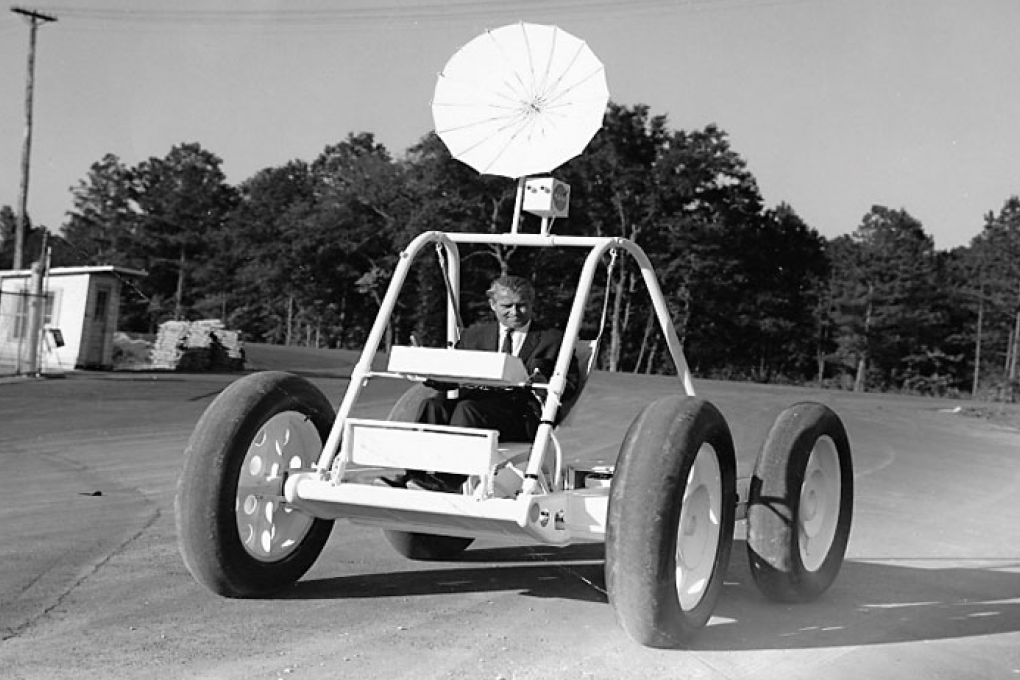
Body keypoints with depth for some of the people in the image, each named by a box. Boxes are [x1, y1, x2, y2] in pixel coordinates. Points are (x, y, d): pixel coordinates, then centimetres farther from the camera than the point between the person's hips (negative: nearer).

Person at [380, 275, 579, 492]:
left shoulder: (552, 339, 14)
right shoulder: (475, 334, 25)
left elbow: (569, 387, 4)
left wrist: (544, 383, -20)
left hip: (521, 413, -4)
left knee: (467, 408, -33)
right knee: (433, 405, -26)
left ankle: (448, 480, -44)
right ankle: (412, 473, -38)